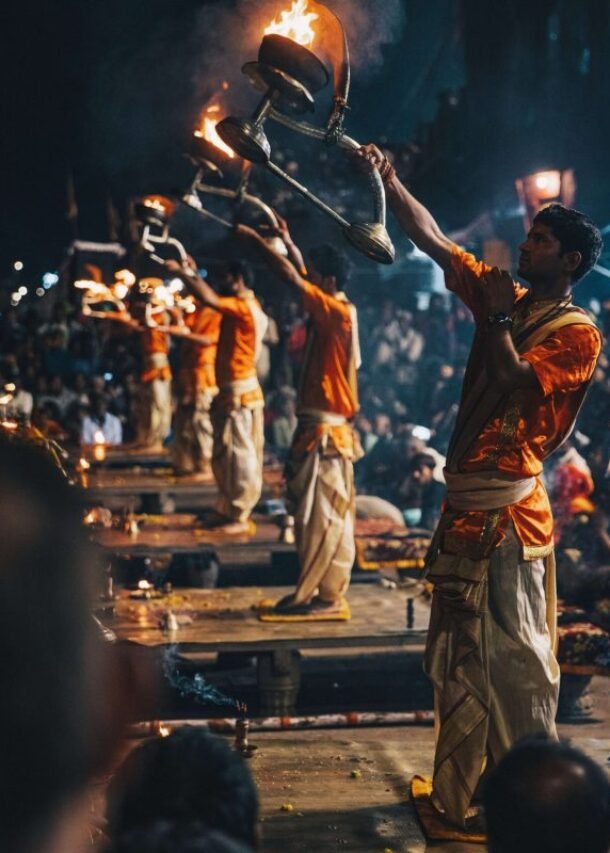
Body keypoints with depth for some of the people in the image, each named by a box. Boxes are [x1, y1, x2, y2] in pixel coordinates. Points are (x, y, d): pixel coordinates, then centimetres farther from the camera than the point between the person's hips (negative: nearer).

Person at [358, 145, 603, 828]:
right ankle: (460, 791, 27)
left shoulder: (576, 333, -8)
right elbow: (433, 241, 14)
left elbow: (515, 382, -22)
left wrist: (497, 317, -12)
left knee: (515, 658, -4)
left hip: (509, 508, -8)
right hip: (466, 501, 8)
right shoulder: (504, 298, 12)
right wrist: (387, 182, 8)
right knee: (460, 655, 15)